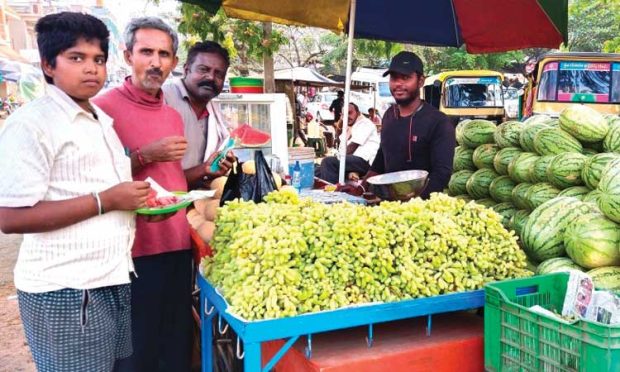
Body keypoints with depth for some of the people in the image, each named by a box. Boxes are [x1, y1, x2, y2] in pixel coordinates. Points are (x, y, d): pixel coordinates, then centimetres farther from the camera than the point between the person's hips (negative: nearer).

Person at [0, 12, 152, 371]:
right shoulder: (31, 123, -13)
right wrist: (106, 201, -20)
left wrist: (140, 200, 7)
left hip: (116, 280, 8)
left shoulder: (103, 121, 14)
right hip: (66, 291, -8)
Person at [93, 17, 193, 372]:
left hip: (178, 244, 7)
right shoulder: (104, 108, -10)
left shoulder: (174, 116, 12)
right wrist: (145, 156, -19)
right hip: (134, 248, -6)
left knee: (178, 343, 17)